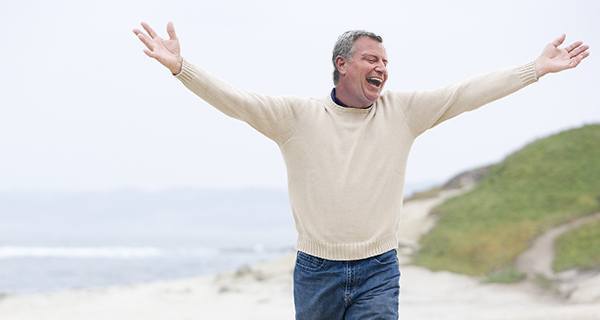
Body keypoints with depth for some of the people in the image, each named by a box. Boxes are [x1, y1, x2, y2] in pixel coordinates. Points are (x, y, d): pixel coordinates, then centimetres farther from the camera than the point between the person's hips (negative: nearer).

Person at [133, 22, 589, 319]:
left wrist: (537, 68, -6)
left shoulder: (401, 112, 2)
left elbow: (469, 93, -1)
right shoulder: (297, 115, -2)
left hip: (378, 273, 0)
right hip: (315, 272, 0)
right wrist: (180, 67, -24)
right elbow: (235, 100, -10)